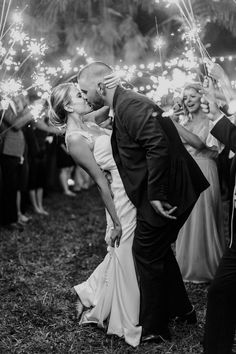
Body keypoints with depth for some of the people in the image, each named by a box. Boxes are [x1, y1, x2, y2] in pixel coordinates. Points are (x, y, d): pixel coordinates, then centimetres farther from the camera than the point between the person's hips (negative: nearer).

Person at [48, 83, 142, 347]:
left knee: (123, 254, 20)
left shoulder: (90, 126, 12)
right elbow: (100, 181, -16)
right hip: (123, 196, -9)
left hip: (135, 192, 9)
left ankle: (91, 296, 39)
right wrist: (116, 222, -14)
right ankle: (128, 324, 23)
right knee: (125, 255, 5)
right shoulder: (75, 139, -16)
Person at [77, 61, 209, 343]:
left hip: (167, 192, -10)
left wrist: (156, 195, -26)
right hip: (168, 191, 10)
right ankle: (182, 309, 39)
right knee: (159, 250, 22)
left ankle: (153, 329, 17)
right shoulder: (125, 105, 13)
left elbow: (159, 147, -29)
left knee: (147, 253, 1)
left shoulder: (130, 105, -20)